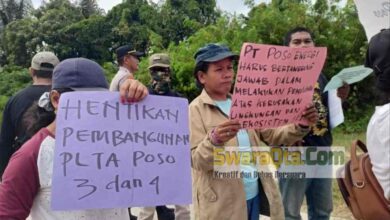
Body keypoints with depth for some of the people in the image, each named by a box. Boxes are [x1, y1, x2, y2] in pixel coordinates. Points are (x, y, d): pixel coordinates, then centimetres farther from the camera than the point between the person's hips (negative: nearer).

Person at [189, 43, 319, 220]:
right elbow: (197, 161, -15)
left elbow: (271, 136, 6)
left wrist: (300, 126, -11)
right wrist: (214, 140, -34)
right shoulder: (196, 110, -7)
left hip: (255, 194, 6)